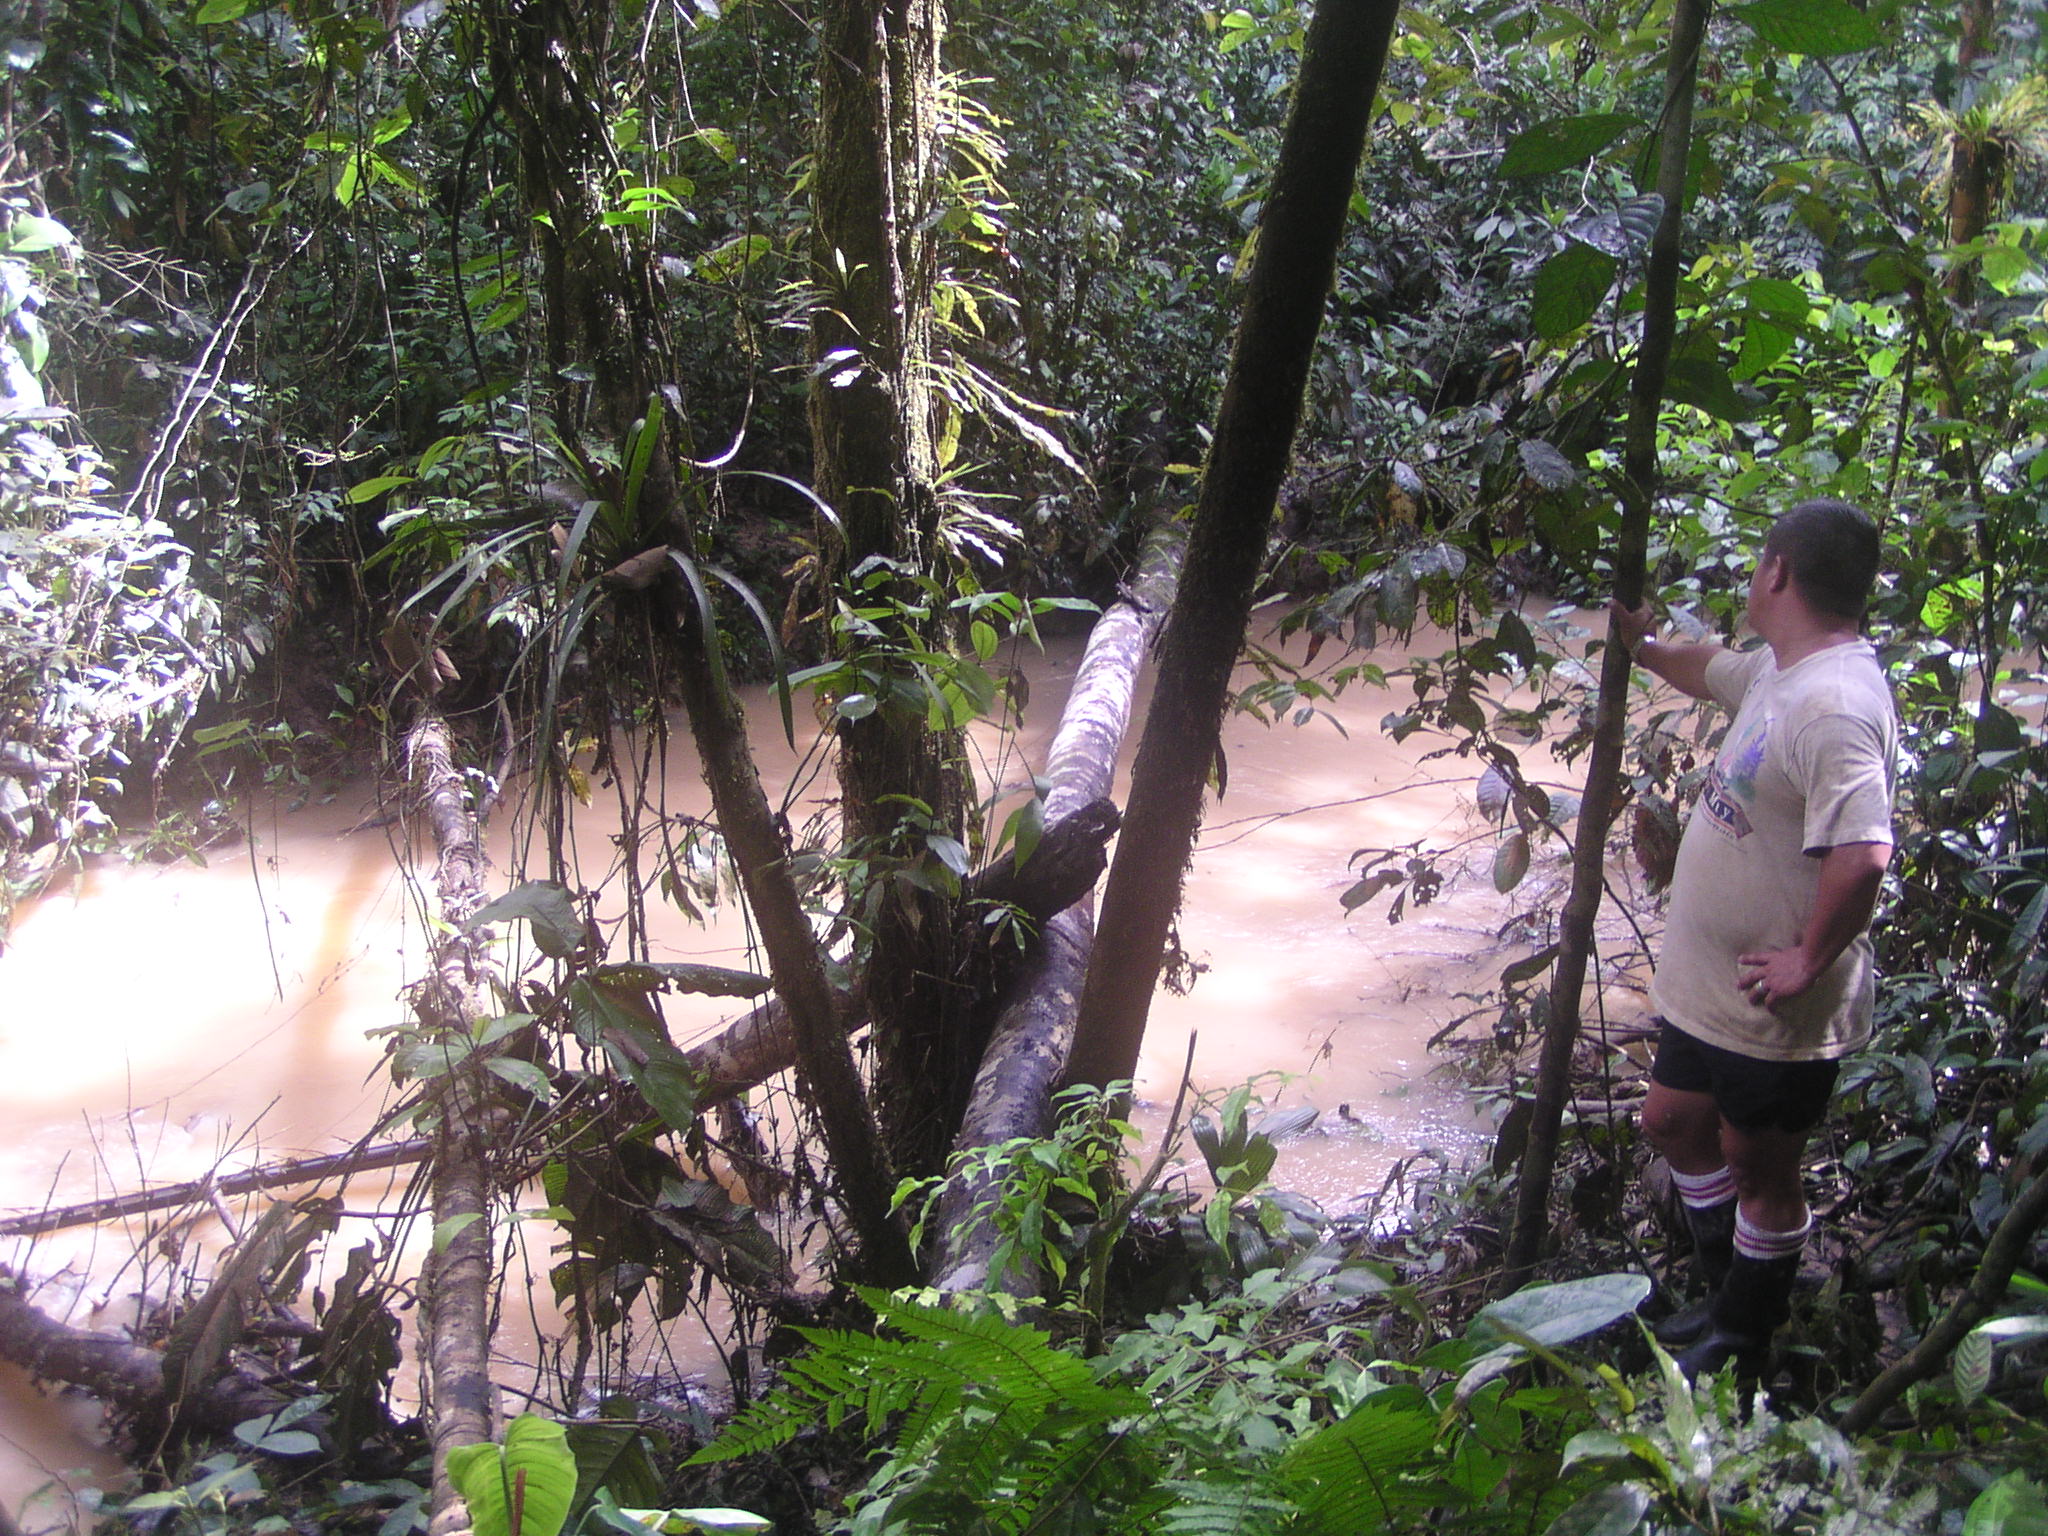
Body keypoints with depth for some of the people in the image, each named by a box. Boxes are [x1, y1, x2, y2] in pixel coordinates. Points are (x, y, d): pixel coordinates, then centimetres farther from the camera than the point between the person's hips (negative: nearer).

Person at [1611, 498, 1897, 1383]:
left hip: (1775, 1005, -10)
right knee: (1674, 1124, 22)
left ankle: (1741, 1345, 30)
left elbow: (1863, 855, -38)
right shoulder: (1780, 672, 4)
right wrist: (1642, 647, 40)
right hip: (1708, 980, 10)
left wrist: (1808, 962, -27)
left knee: (1757, 1171, 9)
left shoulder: (1832, 705, -29)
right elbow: (1714, 672, 28)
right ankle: (1732, 1301, 40)